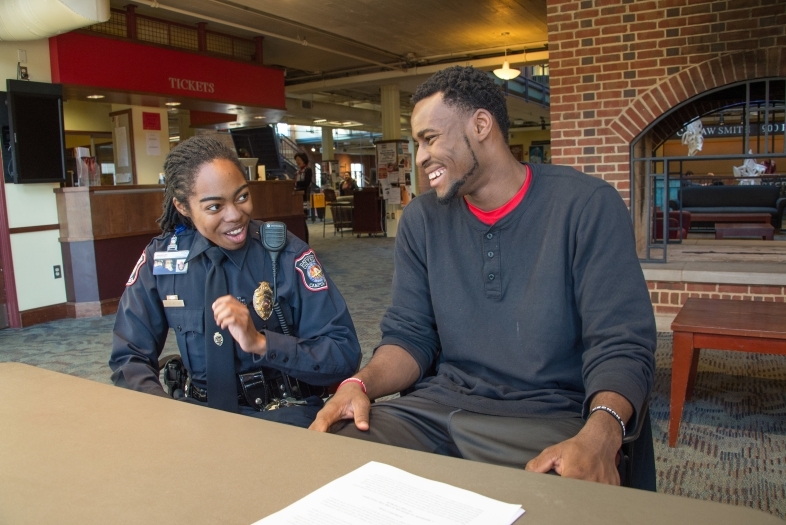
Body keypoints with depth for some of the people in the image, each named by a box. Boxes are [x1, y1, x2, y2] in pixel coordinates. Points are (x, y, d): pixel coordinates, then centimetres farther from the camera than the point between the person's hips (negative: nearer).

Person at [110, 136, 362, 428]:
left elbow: (345, 355, -10)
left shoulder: (287, 254, -9)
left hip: (284, 410, -3)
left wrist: (261, 343, -24)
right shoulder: (160, 259, 0)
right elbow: (130, 358, 4)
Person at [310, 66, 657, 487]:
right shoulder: (420, 219, 7)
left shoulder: (587, 205, -6)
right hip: (438, 405, 4)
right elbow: (409, 336, 6)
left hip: (546, 417, -3)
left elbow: (621, 345, -11)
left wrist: (600, 436, -31)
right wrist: (360, 383, -15)